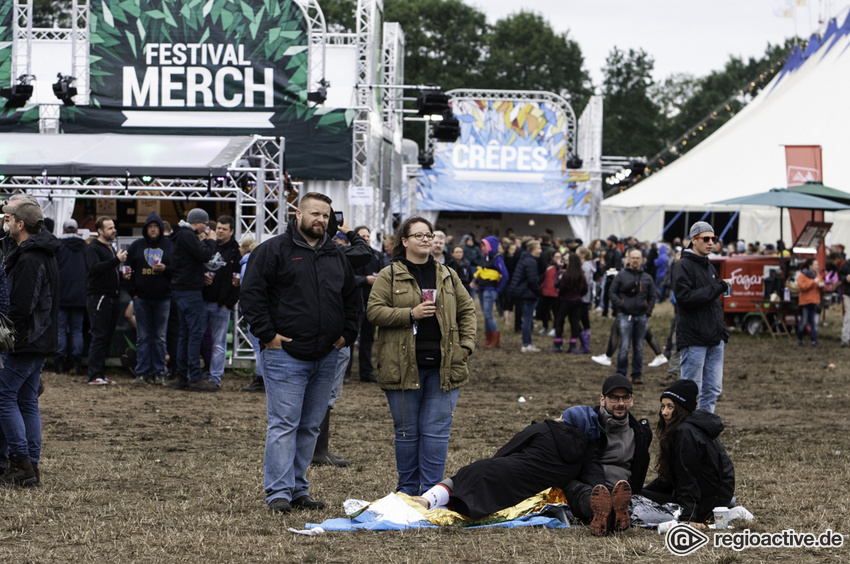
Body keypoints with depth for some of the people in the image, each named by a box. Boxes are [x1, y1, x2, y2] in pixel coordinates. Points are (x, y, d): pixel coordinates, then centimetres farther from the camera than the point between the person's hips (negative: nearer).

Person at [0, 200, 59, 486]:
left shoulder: (29, 259, -17)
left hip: (24, 342, -10)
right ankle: (31, 467, 12)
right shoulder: (46, 256, 15)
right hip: (41, 342, 10)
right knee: (28, 401, 12)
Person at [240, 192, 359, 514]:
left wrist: (347, 334, 12)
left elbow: (351, 297, 24)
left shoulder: (336, 256, 15)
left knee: (310, 426, 10)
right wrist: (267, 334, -12)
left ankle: (298, 490, 16)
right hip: (286, 354, -6)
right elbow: (252, 293, -7)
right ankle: (278, 493, -7)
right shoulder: (273, 251, -4)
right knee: (283, 424, -9)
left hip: (326, 357, 6)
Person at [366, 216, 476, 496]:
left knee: (437, 431, -1)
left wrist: (466, 343, 5)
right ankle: (408, 491, 15)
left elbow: (467, 309, 18)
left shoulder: (448, 276, 14)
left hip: (443, 366, 2)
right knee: (407, 431, 4)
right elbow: (374, 311, -6)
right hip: (403, 366, -2)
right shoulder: (389, 276, 2)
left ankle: (431, 491, 3)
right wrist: (411, 314, -15)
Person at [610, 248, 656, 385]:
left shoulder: (647, 278, 11)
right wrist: (620, 305, -10)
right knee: (624, 347, -8)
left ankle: (637, 375, 14)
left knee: (639, 348, 7)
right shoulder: (621, 275, 3)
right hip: (625, 316, -3)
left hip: (641, 316, 3)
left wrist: (648, 311, 4)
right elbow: (613, 292, 3)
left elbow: (652, 296, 16)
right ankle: (621, 375, -1)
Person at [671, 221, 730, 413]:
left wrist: (722, 329, 16)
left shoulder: (709, 266, 19)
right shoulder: (683, 266, -8)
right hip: (694, 339, -8)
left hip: (714, 339, 8)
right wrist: (717, 288, -19)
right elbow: (684, 297, -21)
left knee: (713, 389, 9)